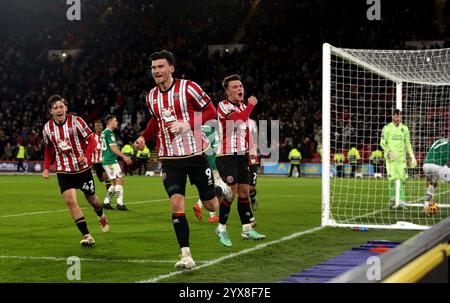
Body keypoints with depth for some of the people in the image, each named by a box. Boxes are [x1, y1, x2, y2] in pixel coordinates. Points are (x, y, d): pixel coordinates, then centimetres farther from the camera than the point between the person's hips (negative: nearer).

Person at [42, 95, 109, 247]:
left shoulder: (76, 121, -14)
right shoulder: (47, 128, -3)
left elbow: (92, 141, -11)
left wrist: (86, 156, -29)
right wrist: (46, 168, 1)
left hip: (83, 168, -1)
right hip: (63, 171, 1)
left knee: (91, 198, 14)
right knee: (71, 201, -16)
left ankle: (101, 216, 50)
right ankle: (87, 236, -14)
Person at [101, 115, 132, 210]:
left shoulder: (104, 133, 19)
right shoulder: (109, 133, -11)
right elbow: (113, 147, -19)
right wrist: (124, 156, -19)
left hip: (105, 160, 10)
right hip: (111, 161, -10)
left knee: (114, 183, 13)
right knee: (119, 180, -10)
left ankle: (106, 202, 11)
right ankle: (120, 204, -14)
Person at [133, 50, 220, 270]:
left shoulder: (188, 87, -10)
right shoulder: (151, 96, 7)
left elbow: (211, 111, -7)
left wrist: (187, 125, -20)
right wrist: (143, 137, 9)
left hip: (195, 153, -3)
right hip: (170, 158, 3)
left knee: (210, 204, 6)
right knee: (176, 202, -13)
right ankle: (186, 256, -11)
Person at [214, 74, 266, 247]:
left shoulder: (243, 106, 14)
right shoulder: (223, 106, -11)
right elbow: (240, 118, -28)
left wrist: (249, 152, 18)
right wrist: (251, 104, -14)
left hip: (241, 155, 7)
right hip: (226, 155, -7)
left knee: (244, 191, 7)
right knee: (232, 192, -9)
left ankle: (247, 229, 13)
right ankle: (221, 228, 5)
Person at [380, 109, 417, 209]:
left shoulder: (404, 128, 11)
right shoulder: (387, 128, 1)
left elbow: (407, 144, 16)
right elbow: (382, 143, 1)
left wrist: (412, 156, 8)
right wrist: (389, 152, -14)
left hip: (402, 157, 3)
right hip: (390, 157, -3)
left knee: (402, 179, -6)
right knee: (393, 179, -7)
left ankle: (401, 201, -7)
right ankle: (392, 201, 3)